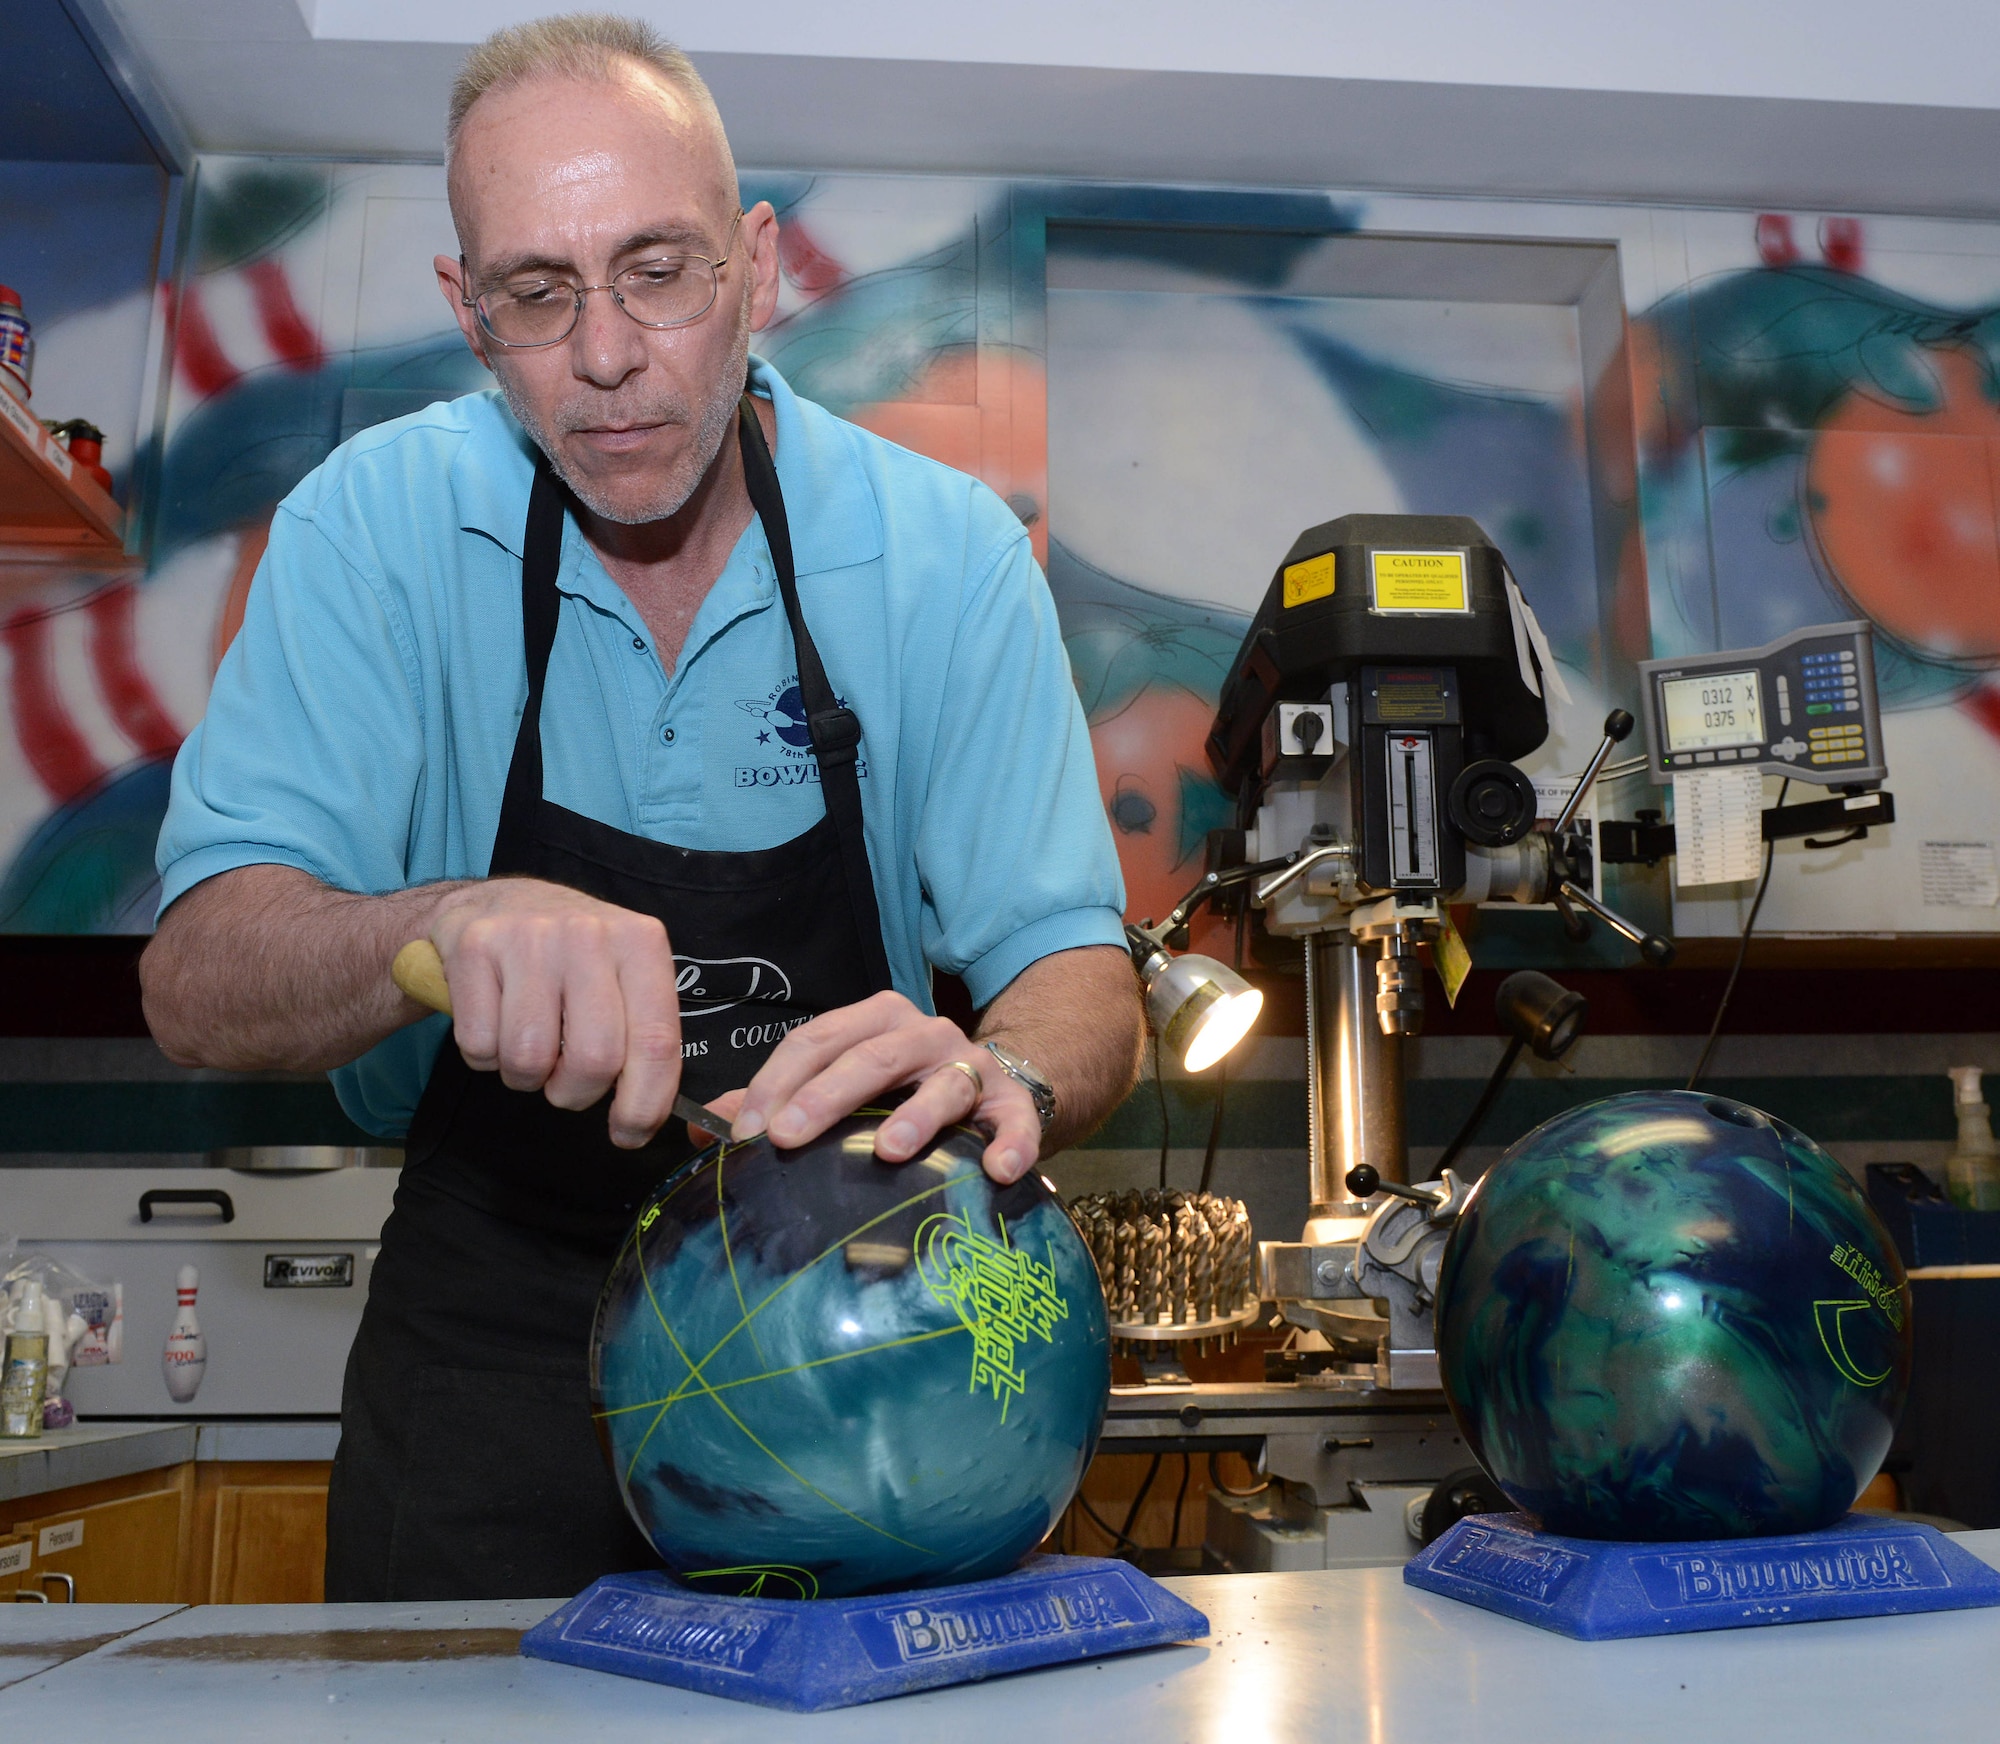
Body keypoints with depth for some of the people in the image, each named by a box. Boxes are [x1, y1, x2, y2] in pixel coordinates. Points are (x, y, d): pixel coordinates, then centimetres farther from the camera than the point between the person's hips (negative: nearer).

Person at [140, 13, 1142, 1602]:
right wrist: (451, 926, -34)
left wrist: (997, 1076, -34)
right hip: (488, 1346, 0)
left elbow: (1079, 981, -11)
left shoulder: (945, 551, -8)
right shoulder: (379, 528, -7)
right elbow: (197, 986, -13)